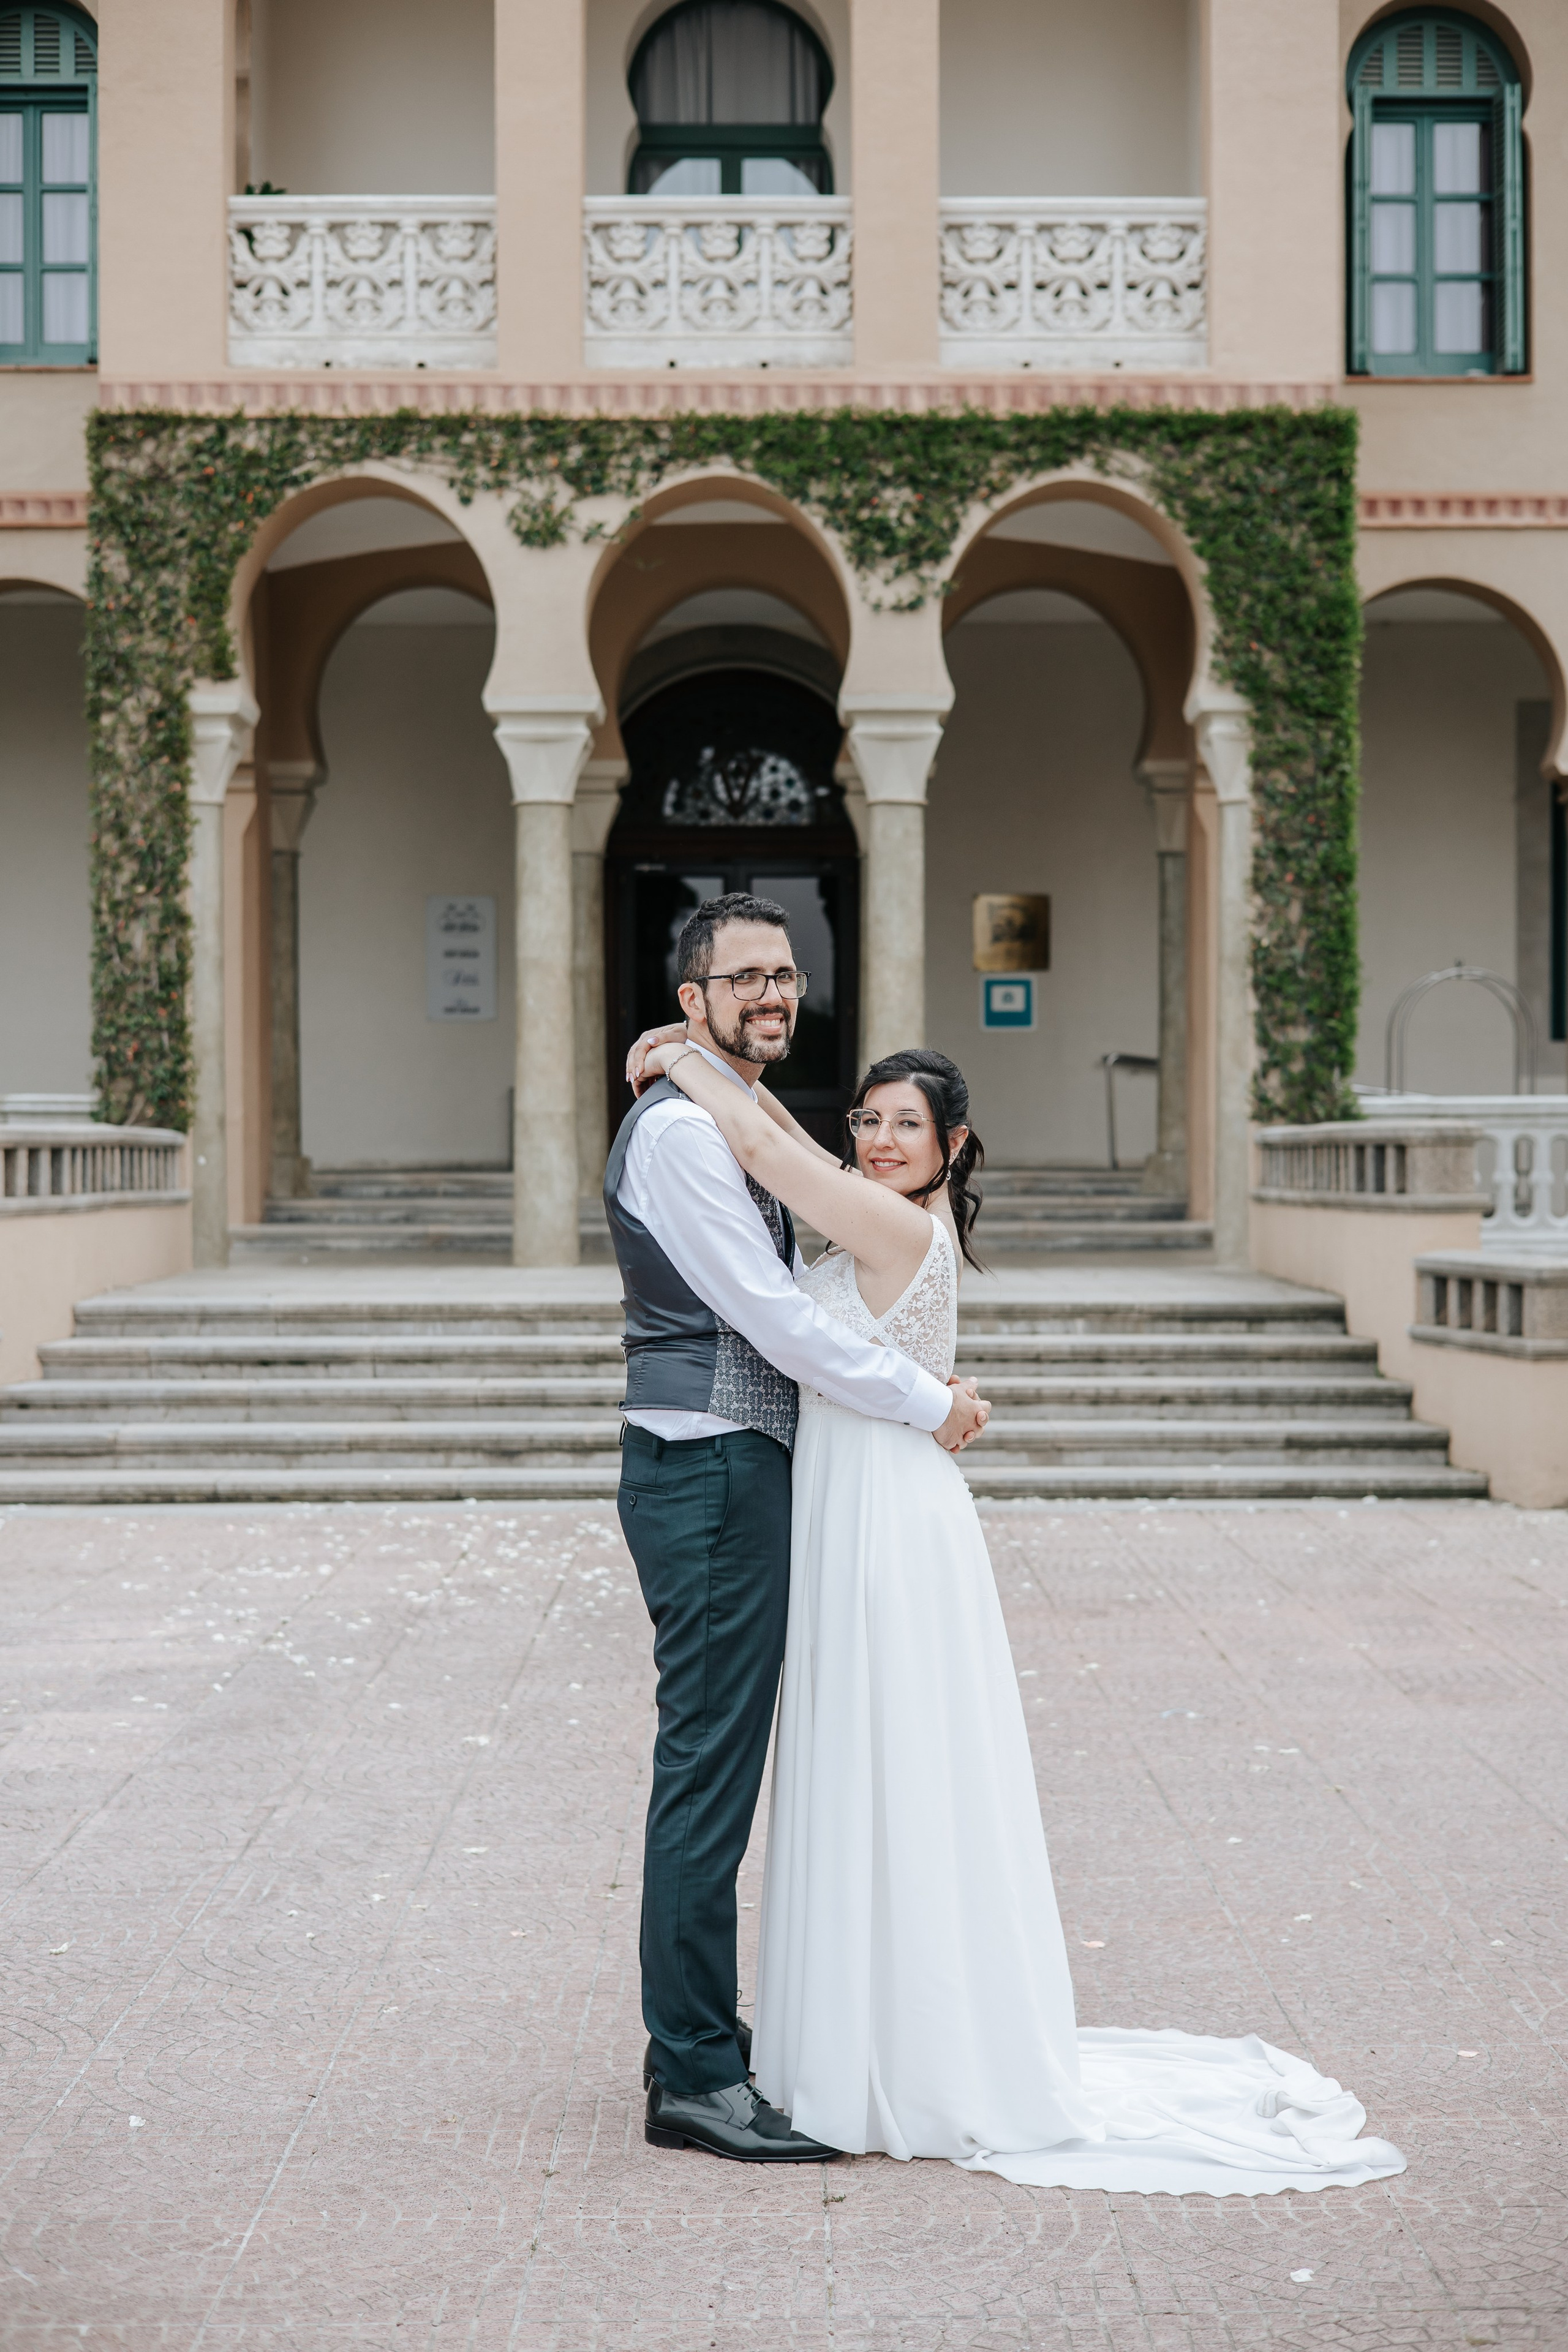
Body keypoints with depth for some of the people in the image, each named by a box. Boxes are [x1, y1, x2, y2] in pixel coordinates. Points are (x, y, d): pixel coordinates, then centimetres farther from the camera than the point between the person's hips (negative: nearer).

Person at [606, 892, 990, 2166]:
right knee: (708, 1772, -6)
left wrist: (922, 1384, 12)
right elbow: (773, 1317, -17)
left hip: (741, 1475, 11)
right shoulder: (679, 1129, -14)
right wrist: (929, 1405, -9)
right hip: (707, 1476, -11)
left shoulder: (736, 1127, 19)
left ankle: (698, 2035, 25)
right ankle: (694, 2081, 0)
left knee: (718, 1767, 15)